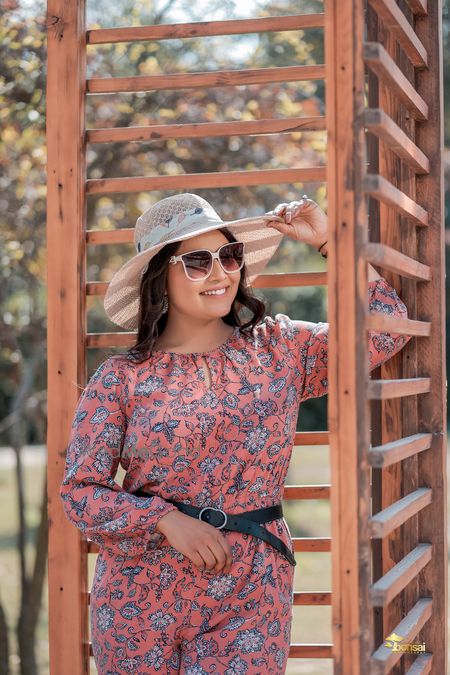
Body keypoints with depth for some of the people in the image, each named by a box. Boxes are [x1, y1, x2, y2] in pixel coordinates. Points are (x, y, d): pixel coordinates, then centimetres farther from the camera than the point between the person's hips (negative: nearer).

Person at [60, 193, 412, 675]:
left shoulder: (279, 349, 4)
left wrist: (326, 242, 0)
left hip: (250, 597, 1)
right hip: (141, 597, 0)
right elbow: (80, 491, -4)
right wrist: (168, 520, -17)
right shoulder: (121, 378, -2)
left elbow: (387, 326, 1)